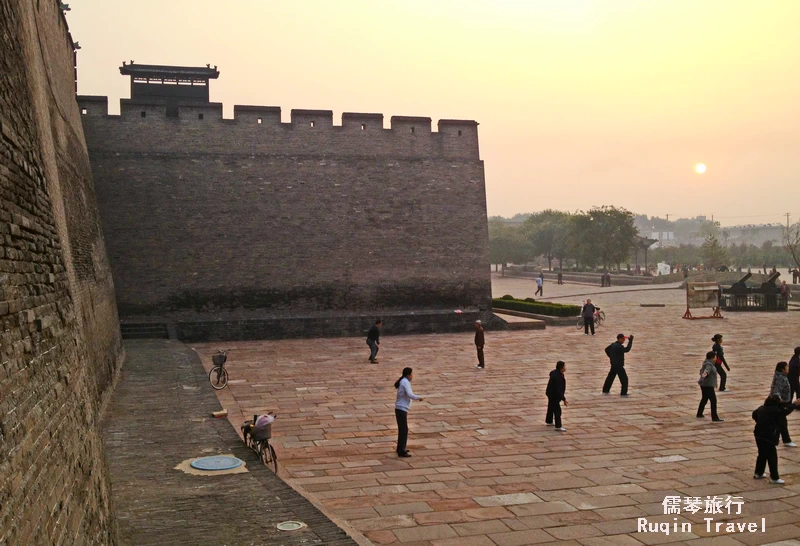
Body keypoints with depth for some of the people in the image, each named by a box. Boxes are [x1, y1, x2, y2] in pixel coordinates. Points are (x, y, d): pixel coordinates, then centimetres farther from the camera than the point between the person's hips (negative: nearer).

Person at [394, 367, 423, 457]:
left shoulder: (403, 381, 12)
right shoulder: (405, 382, -16)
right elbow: (410, 395, -26)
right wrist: (419, 398, -13)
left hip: (400, 409, 10)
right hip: (402, 410, -10)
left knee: (402, 429, 19)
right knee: (404, 430, -4)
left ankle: (400, 448, 29)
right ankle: (401, 451, -1)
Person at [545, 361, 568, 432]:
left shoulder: (555, 372, -5)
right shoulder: (557, 377, -34)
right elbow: (558, 390, -31)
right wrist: (564, 399, -25)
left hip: (551, 393, 10)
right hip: (554, 395, -10)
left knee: (551, 408, 23)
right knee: (557, 410, -3)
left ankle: (549, 422, 39)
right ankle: (558, 426, 4)